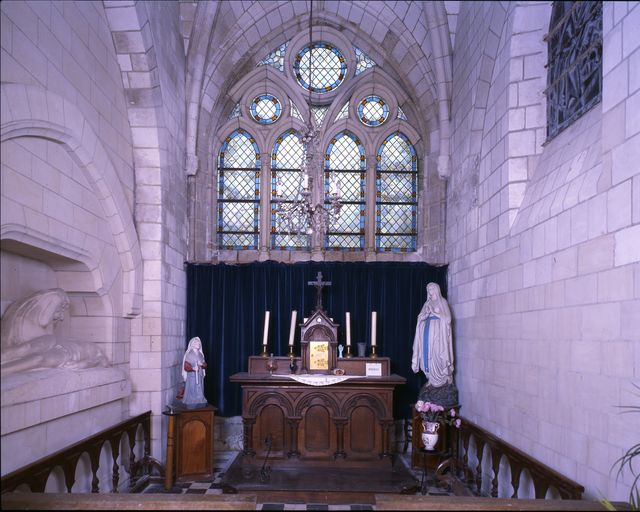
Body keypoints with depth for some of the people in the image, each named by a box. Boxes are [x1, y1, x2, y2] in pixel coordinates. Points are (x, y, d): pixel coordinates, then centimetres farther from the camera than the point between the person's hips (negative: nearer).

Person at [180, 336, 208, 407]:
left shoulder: (200, 354, 11)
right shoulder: (189, 354, -8)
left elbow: (205, 365, 10)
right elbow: (186, 366, -12)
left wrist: (202, 364, -10)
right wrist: (193, 369, -25)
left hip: (200, 376, 6)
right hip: (191, 377, -6)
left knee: (199, 391, 6)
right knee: (191, 391, -6)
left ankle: (199, 403, 12)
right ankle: (190, 404, -1)